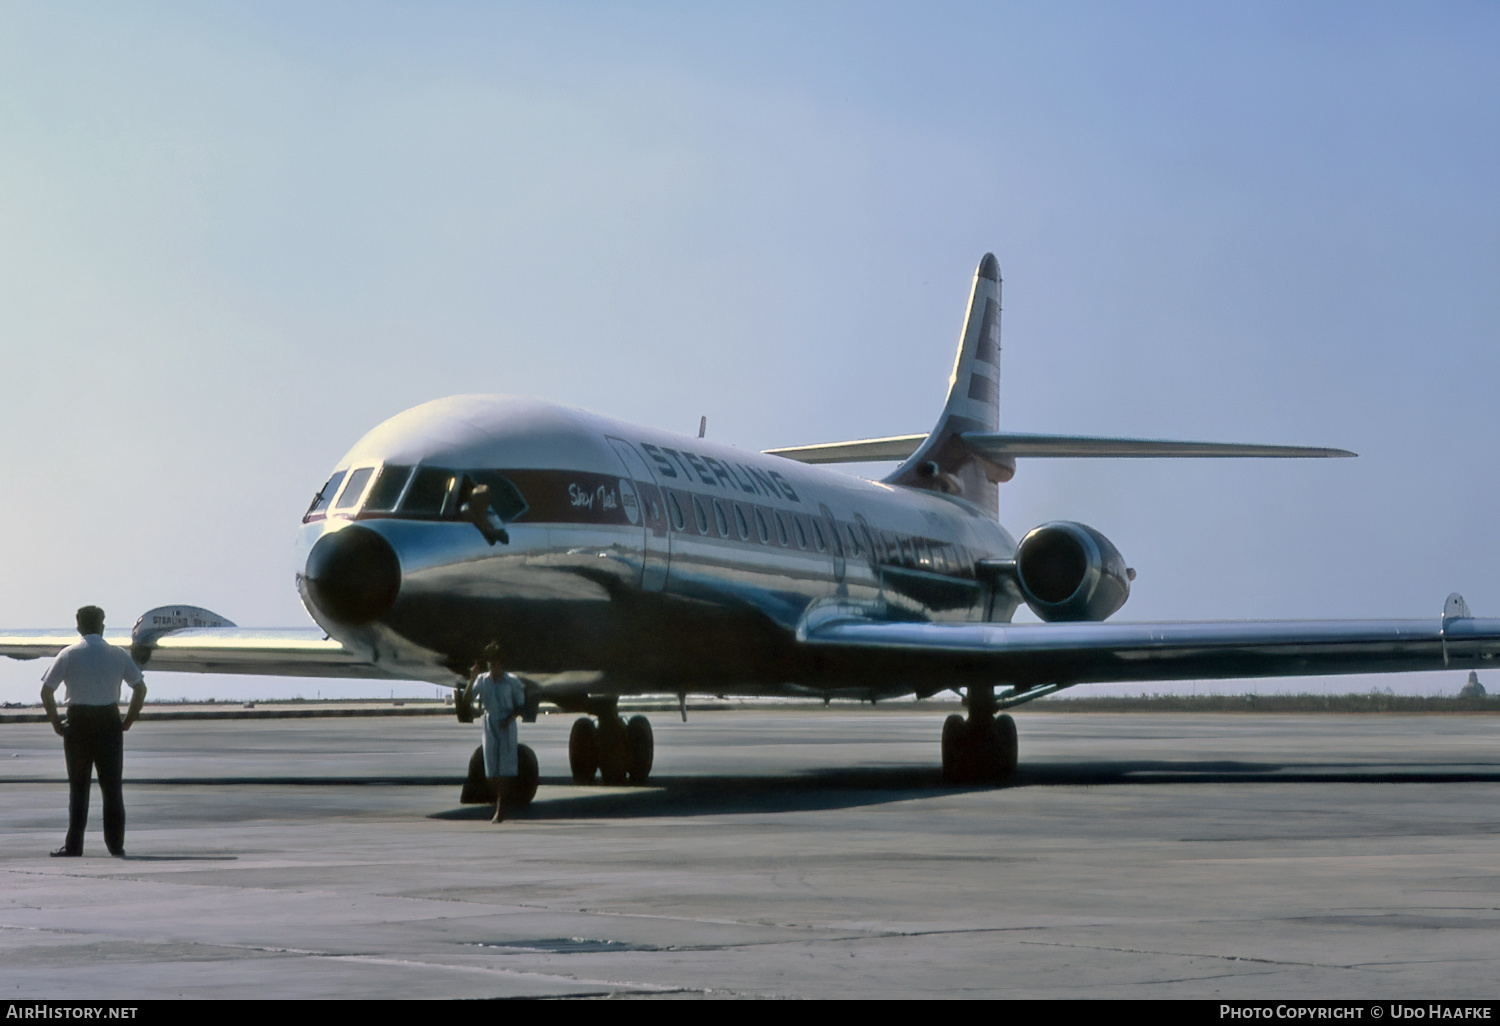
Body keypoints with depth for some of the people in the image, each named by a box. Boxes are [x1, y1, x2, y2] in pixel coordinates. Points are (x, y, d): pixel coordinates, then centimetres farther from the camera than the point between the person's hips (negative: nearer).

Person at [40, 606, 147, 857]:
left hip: (78, 722, -1)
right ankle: (116, 845, 6)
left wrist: (55, 721, 5)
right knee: (112, 786, 7)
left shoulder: (68, 655, 0)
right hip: (109, 721, 1)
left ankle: (73, 846, 5)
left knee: (78, 787, 7)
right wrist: (128, 720, 9)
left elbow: (46, 691, -4)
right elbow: (140, 688, 1)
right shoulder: (119, 655, 3)